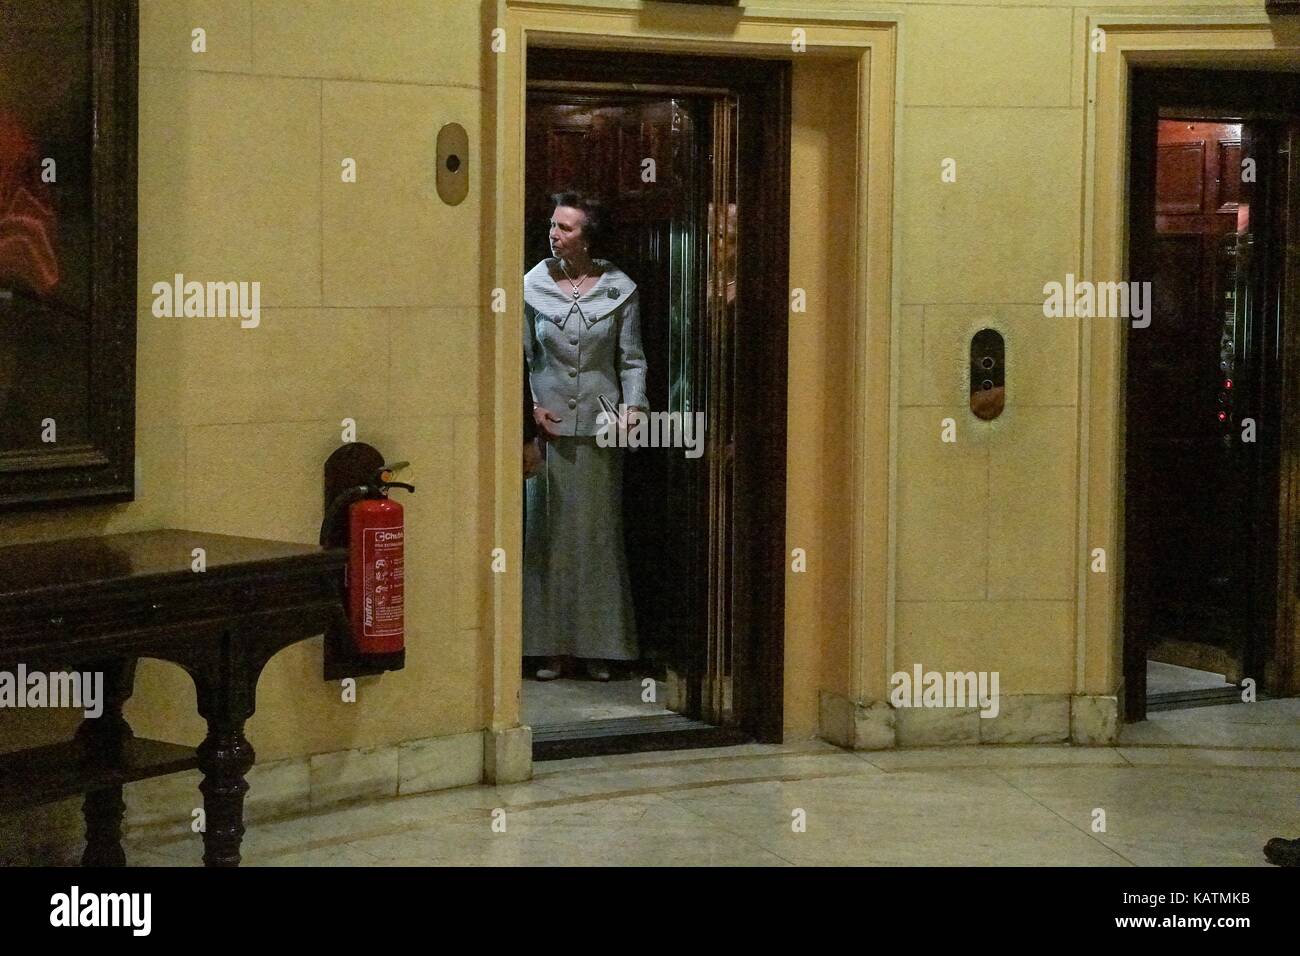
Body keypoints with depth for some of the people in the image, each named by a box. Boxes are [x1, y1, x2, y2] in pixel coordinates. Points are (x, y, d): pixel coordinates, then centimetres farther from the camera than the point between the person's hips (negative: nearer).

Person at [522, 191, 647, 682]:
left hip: (600, 425, 0)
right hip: (547, 424, 0)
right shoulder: (534, 285, 2)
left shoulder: (619, 289, 1)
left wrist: (632, 406, -7)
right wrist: (529, 405, -4)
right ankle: (550, 646, 8)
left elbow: (632, 359, 6)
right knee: (546, 532, 1)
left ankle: (597, 645, 11)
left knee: (599, 531, 3)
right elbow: (521, 355, 7)